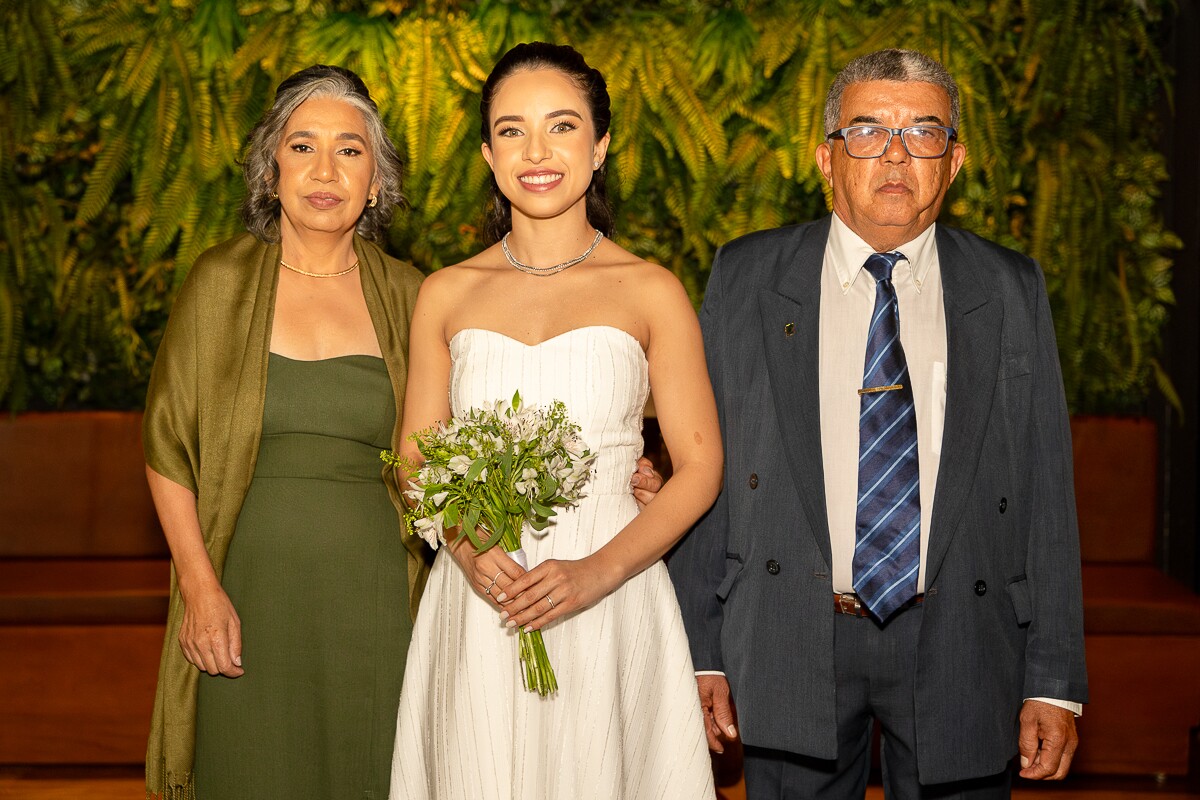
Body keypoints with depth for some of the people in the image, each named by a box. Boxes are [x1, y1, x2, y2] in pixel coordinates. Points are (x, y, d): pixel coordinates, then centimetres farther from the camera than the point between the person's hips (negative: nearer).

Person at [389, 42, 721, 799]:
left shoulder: (651, 293, 0)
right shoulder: (447, 295, 6)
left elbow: (699, 468, -1)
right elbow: (416, 464, 9)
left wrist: (599, 571, -15)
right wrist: (468, 551, -11)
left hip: (610, 611, -1)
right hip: (475, 615, 2)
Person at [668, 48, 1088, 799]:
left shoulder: (1012, 291, 2)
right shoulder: (747, 277, 1)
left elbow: (1044, 489, 1)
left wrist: (1055, 678, -2)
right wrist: (702, 647, -2)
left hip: (960, 648, 1)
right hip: (790, 643, 0)